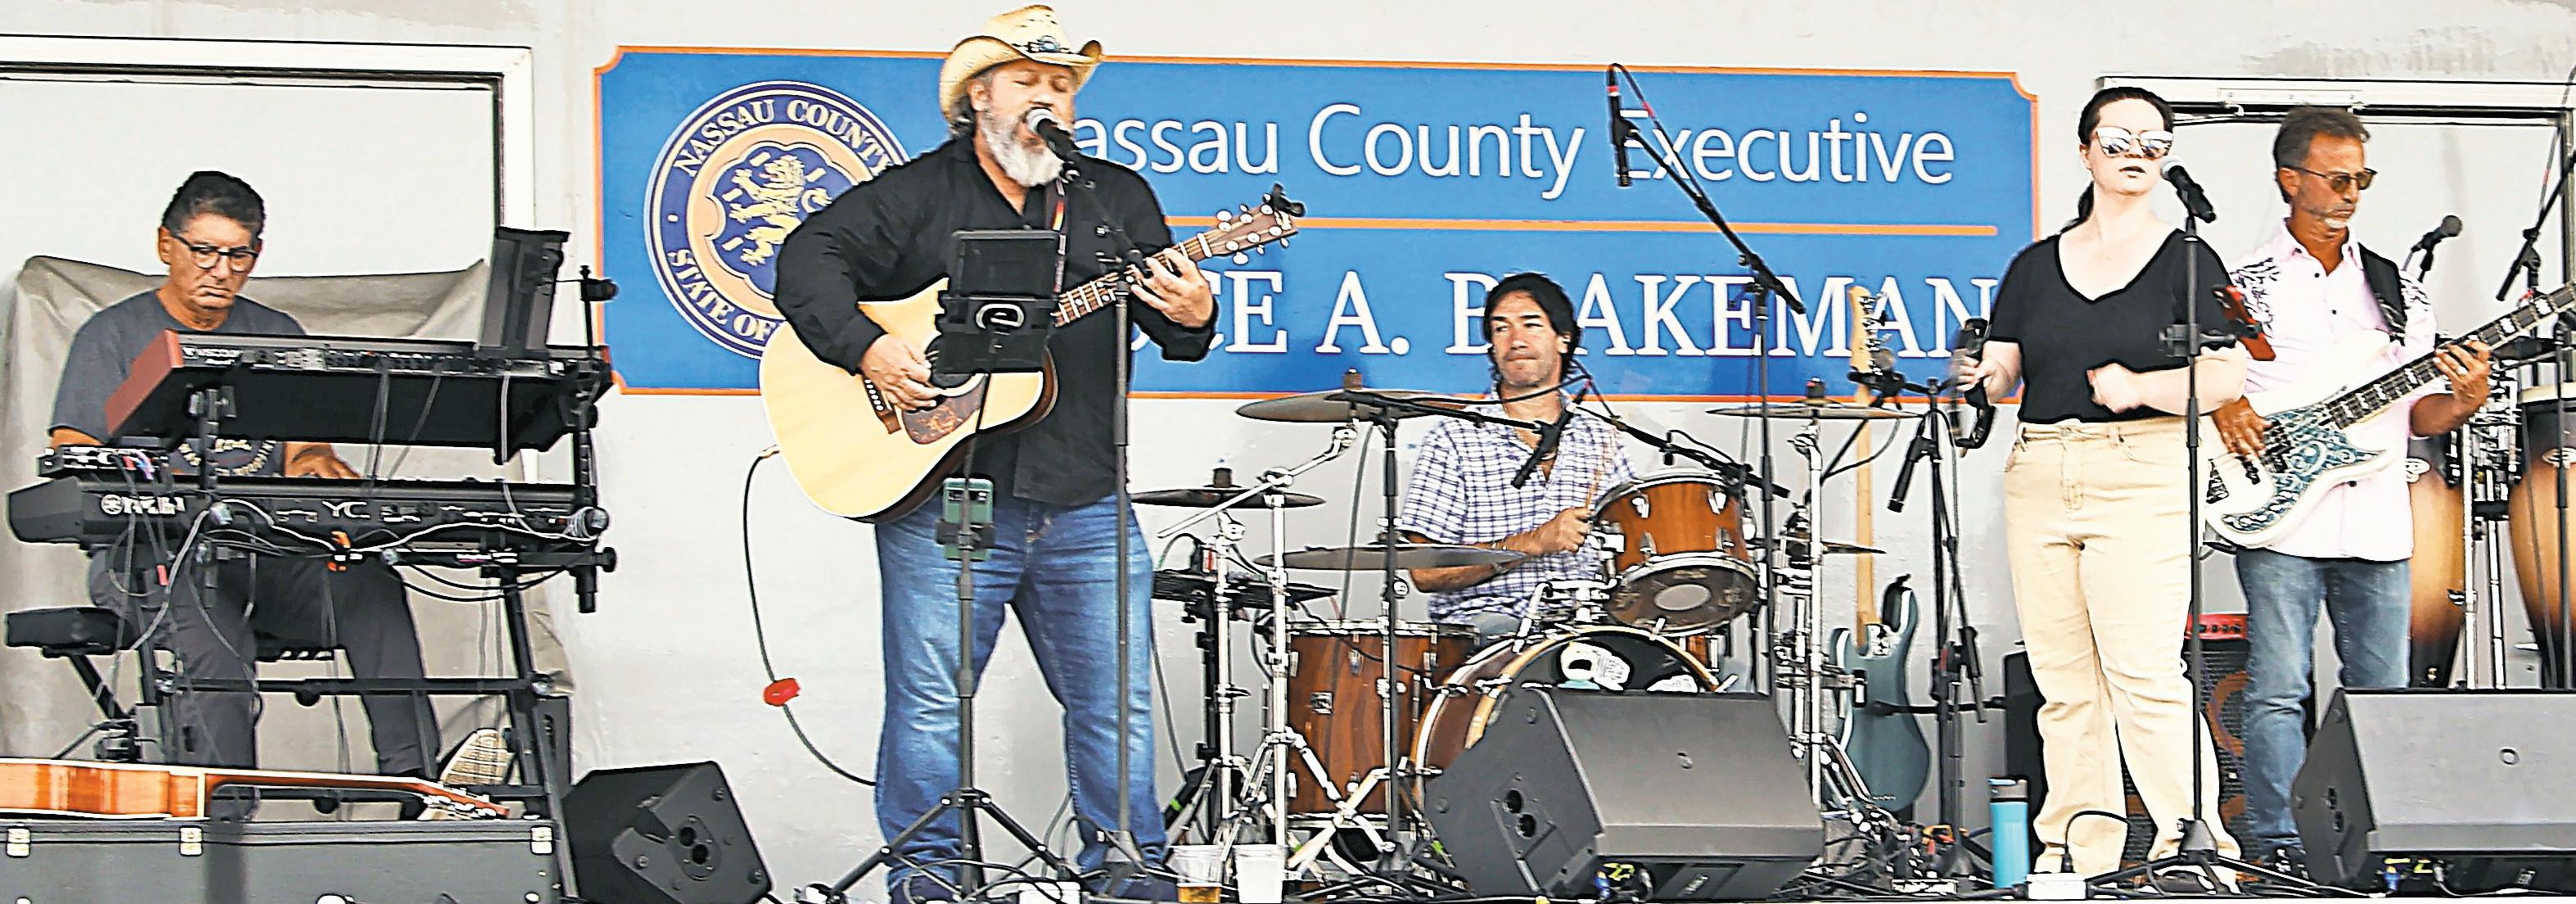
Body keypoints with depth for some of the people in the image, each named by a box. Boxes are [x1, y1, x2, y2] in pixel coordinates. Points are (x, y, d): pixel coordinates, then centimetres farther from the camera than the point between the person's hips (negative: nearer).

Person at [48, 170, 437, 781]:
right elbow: (72, 459, -1)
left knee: (371, 587, -28)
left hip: (269, 551, 3)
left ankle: (414, 777, -36)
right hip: (152, 553, -3)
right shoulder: (114, 336, 10)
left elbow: (304, 445, 11)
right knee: (218, 646, -37)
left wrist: (315, 462, -16)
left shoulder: (279, 337, 21)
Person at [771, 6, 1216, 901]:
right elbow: (809, 259, -6)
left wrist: (1193, 318, -13)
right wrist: (865, 349, -21)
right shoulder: (917, 195, 2)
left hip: (1084, 506, 3)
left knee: (1118, 701, 6)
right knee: (930, 701, 0)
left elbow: (1176, 329, 11)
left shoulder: (1117, 198, 13)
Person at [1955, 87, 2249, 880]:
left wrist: (2138, 387, -17)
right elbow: (2000, 368, 11)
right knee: (2063, 682, 3)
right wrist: (1980, 378, -11)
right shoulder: (2036, 266, 16)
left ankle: (2194, 836, -8)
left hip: (2143, 478, -4)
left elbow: (2227, 377, -4)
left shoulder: (2186, 260, 4)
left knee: (2143, 672, -14)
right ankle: (2081, 849, 8)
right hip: (2038, 478, 4)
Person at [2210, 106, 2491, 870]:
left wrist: (2462, 402, -6)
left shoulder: (2397, 290, 15)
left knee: (2382, 690, 5)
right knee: (2278, 690, -6)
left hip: (2377, 521, 4)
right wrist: (2221, 408, -13)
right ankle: (2278, 850, -2)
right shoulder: (2243, 284, 4)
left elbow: (2417, 416, 14)